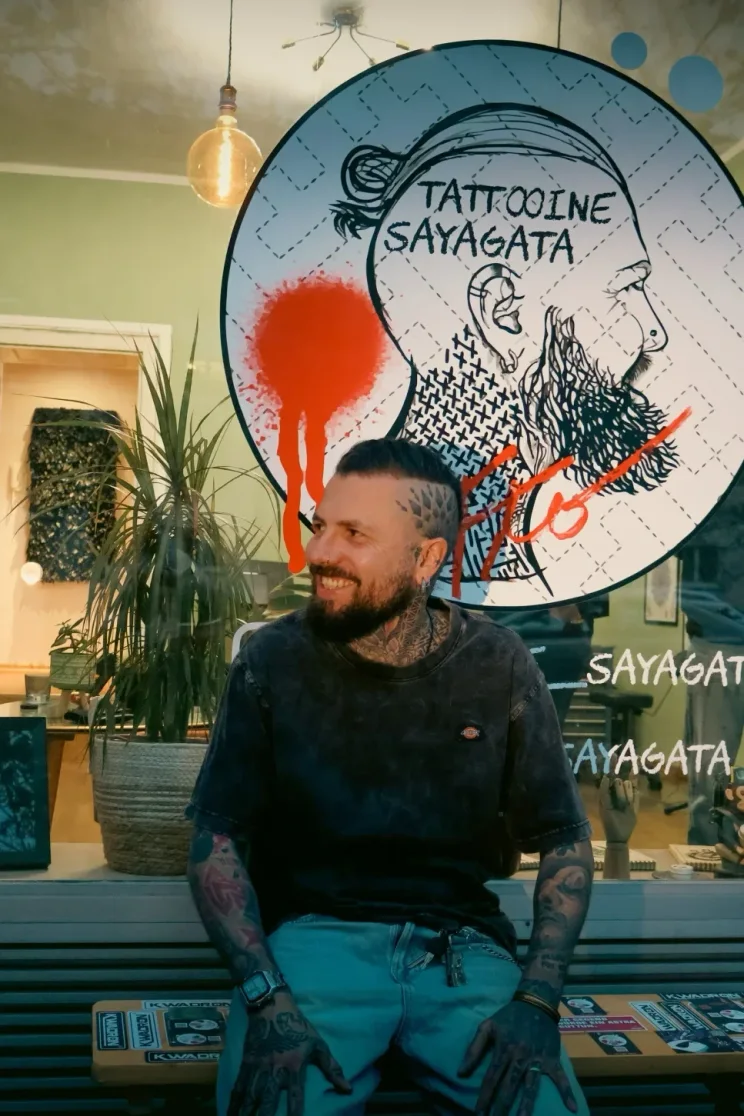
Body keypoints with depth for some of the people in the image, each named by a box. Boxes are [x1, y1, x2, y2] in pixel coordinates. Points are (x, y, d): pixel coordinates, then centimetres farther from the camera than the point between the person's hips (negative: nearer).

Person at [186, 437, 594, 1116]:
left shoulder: (500, 668, -3)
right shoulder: (274, 661, -4)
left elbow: (565, 841, 3)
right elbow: (217, 837, -3)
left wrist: (537, 1001, -10)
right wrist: (266, 998, -16)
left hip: (462, 949, 1)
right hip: (314, 936, -1)